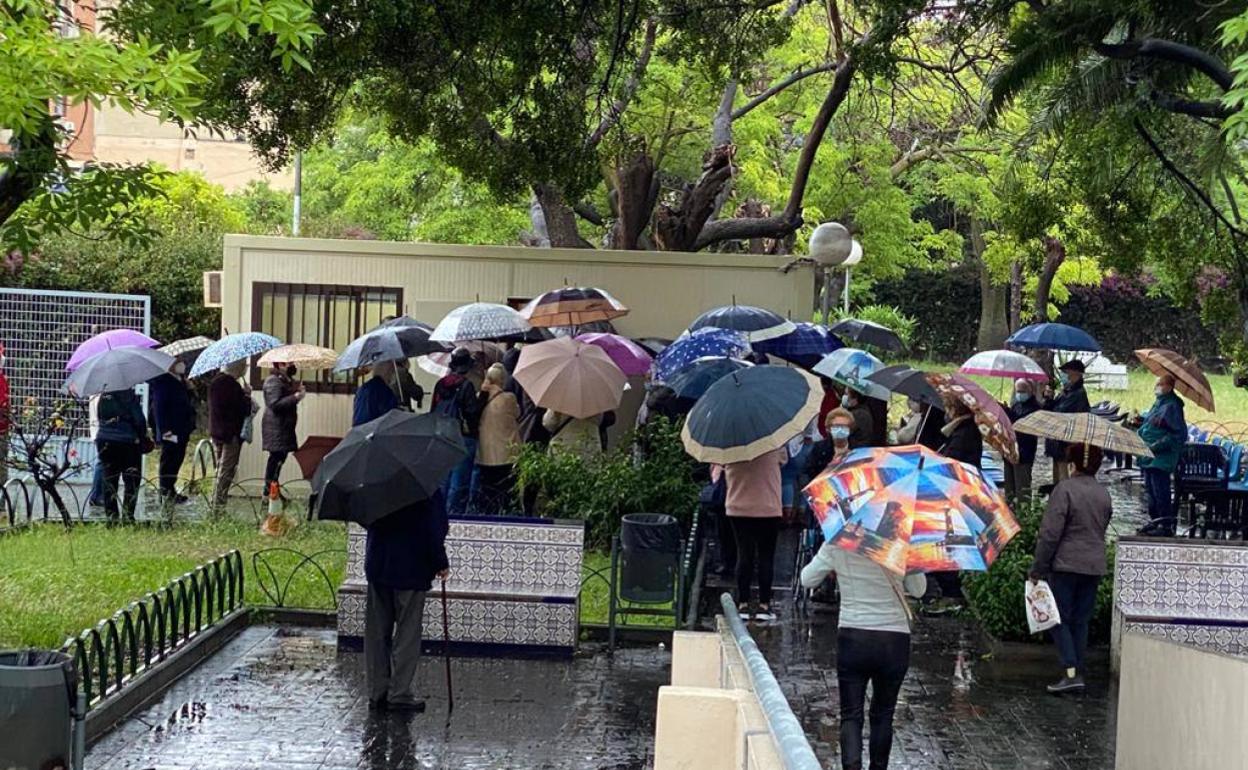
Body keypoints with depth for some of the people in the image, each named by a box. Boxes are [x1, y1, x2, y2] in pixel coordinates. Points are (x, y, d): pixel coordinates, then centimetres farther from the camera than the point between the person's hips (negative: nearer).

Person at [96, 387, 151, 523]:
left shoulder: (103, 397, 5)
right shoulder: (129, 396, -12)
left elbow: (100, 418, 14)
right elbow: (139, 420, -12)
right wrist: (143, 437, 3)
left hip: (105, 441, 5)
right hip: (127, 442, -5)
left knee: (109, 479, 10)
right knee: (132, 480, 3)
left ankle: (111, 514, 8)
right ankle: (127, 513, -4)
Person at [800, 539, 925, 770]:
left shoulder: (836, 545, -7)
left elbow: (807, 580, 7)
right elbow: (918, 590, 5)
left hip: (852, 640, 0)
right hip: (895, 641, 1)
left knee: (851, 715, 3)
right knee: (883, 714, 17)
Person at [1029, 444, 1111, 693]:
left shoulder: (1065, 489, -14)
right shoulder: (1103, 494, 8)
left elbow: (1050, 532, -15)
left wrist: (1038, 568, -10)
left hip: (1066, 563, -6)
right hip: (1094, 566, 6)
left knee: (1059, 618, 0)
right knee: (1081, 620, 13)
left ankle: (1071, 671, -10)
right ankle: (1079, 671, 15)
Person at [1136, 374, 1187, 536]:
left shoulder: (1172, 406, -16)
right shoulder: (1158, 403, 15)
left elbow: (1179, 434, -19)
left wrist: (1157, 446, -21)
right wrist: (1141, 420, 11)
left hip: (1162, 459, -10)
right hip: (1150, 457, 10)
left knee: (1160, 491, -8)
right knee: (1151, 488, 17)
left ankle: (1166, 526, -2)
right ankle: (1154, 520, 27)